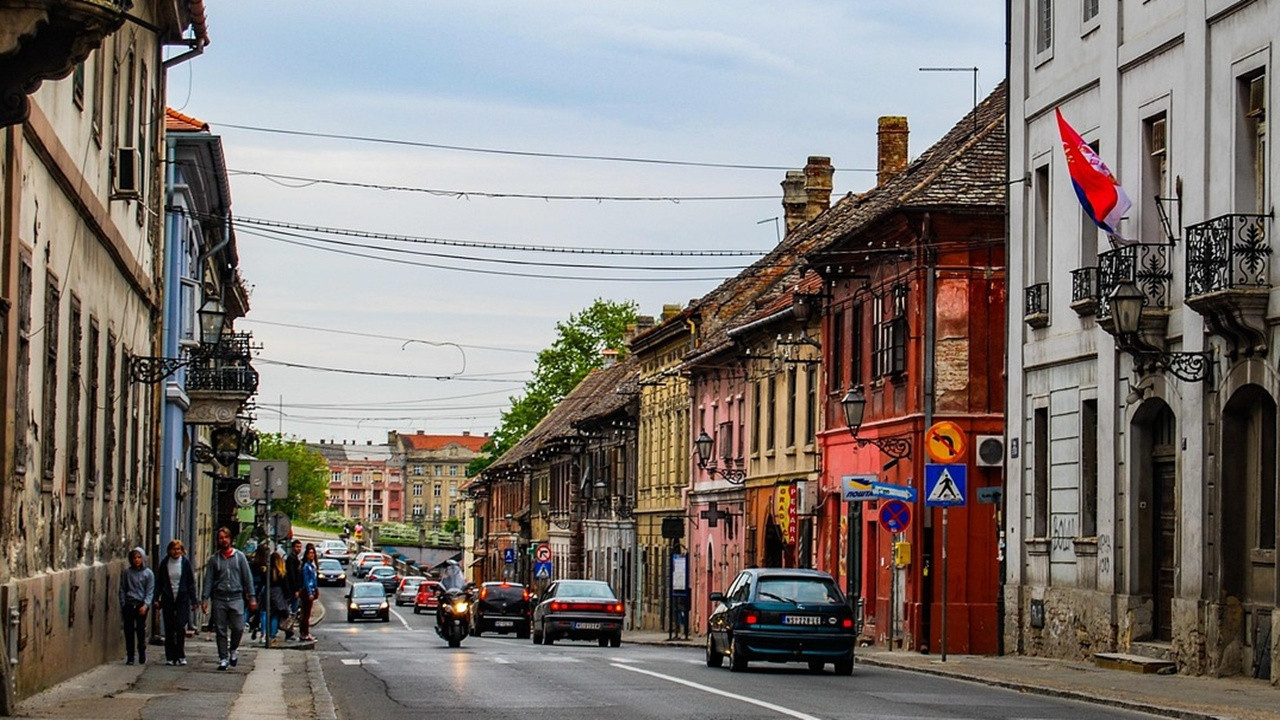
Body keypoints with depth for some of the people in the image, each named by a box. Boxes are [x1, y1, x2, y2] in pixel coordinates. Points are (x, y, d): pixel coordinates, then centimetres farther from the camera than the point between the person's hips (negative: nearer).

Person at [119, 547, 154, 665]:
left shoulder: (149, 574, 4)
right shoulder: (126, 572, 8)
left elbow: (150, 592, 1)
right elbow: (122, 590, 12)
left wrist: (145, 605, -12)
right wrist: (123, 605, 5)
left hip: (141, 605, -2)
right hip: (129, 605, 2)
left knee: (141, 629, -8)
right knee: (129, 630, -1)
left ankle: (142, 655, 5)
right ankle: (130, 657, 5)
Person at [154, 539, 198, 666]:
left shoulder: (185, 563, 0)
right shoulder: (164, 563, 3)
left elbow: (191, 583, 4)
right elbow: (159, 582, 9)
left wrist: (194, 601, 1)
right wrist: (157, 599, 2)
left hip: (182, 599, -2)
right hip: (168, 599, 2)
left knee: (180, 627, -10)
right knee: (169, 629, 2)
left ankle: (180, 656, -1)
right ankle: (170, 657, 8)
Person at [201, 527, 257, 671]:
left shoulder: (239, 556, 7)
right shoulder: (214, 559, 8)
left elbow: (247, 578, 7)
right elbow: (208, 580, 7)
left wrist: (251, 598, 2)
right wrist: (204, 599, -2)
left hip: (236, 598, -1)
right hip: (219, 599, 1)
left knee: (238, 628, -8)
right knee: (221, 631, 1)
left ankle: (233, 650, 18)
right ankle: (223, 658, 8)